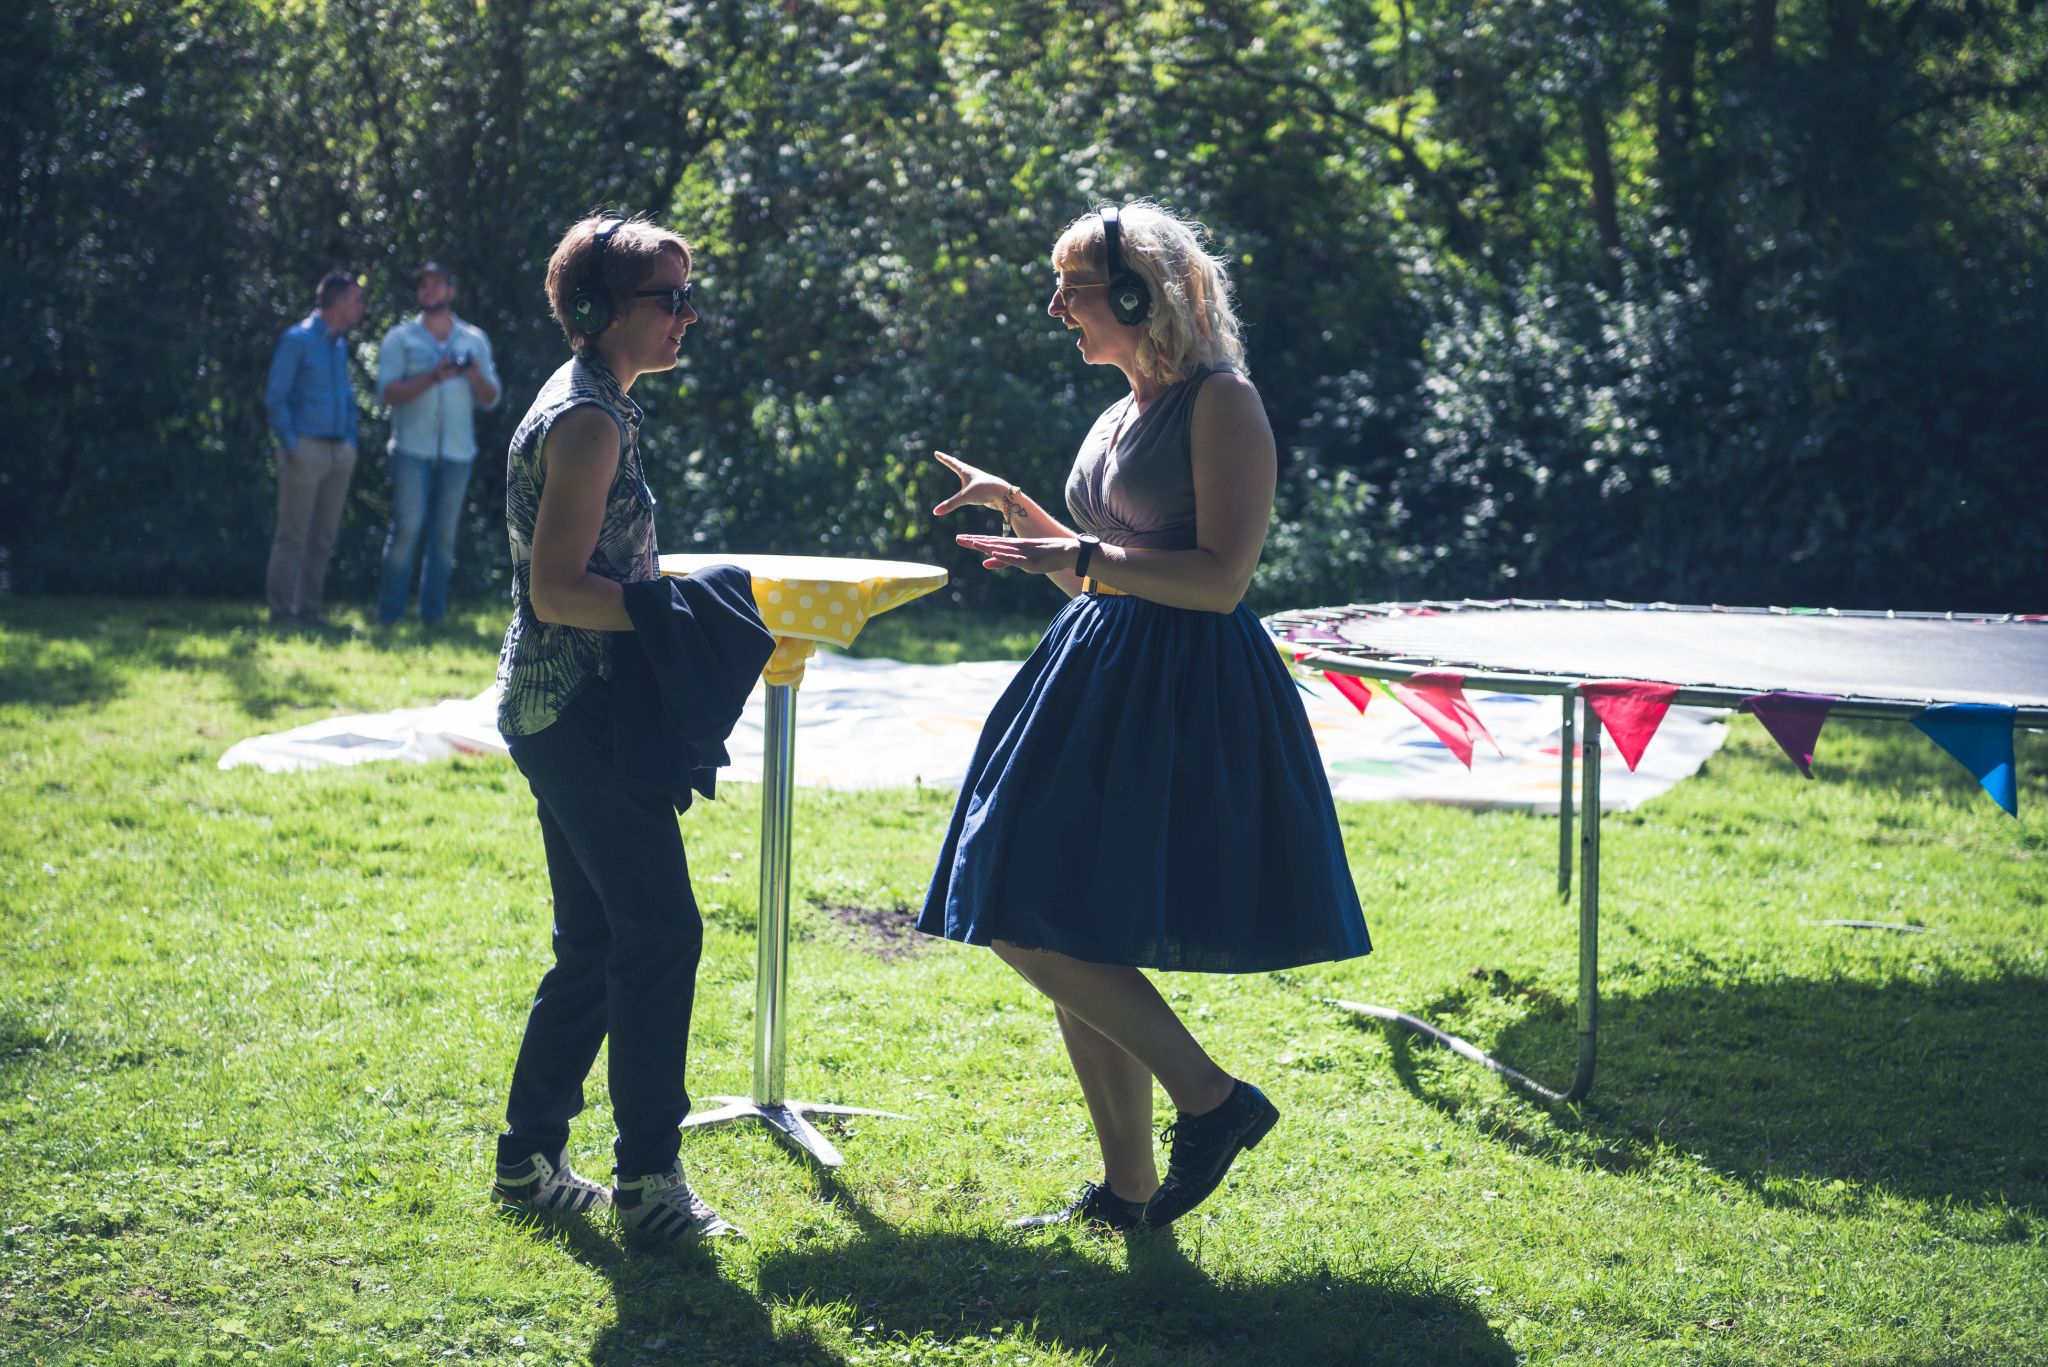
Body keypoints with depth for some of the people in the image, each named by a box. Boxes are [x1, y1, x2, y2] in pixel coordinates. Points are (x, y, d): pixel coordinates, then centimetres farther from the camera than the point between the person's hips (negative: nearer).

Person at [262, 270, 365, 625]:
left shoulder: (339, 344, 16)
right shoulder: (298, 339, -7)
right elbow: (274, 398, -10)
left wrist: (351, 443, 15)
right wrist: (291, 447, -12)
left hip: (339, 451, 7)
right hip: (307, 449, -7)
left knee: (323, 538, 8)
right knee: (293, 536, -5)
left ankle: (309, 609, 15)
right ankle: (281, 611, -1)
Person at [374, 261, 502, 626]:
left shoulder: (475, 340, 14)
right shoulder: (401, 338, 7)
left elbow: (490, 400, 12)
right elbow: (388, 392, -4)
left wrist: (475, 375, -9)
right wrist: (432, 379, -18)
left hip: (457, 450, 3)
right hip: (413, 448, -2)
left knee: (445, 534, 2)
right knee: (407, 527, -10)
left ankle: (432, 613, 8)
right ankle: (389, 614, -4)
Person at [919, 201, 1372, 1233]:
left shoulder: (1220, 404, -10)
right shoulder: (1124, 412, 17)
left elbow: (1221, 579, -18)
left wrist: (1082, 556, -23)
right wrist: (1013, 506, 18)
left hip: (1182, 696, -9)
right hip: (1100, 678, 9)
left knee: (1040, 925, -15)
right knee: (1071, 949, 8)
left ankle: (1209, 1099, -2)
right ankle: (1126, 1190, 17)